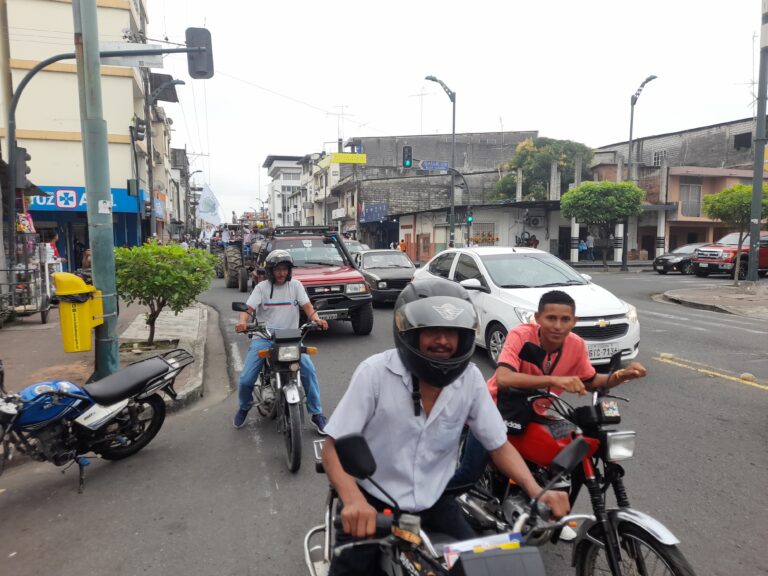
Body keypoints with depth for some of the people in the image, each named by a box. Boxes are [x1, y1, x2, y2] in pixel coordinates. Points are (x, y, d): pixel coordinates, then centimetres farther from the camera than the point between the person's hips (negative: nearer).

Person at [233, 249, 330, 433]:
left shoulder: (295, 285, 6)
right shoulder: (262, 287, 5)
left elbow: (307, 306, -3)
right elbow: (248, 308, -4)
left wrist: (317, 319, -25)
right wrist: (243, 321, -27)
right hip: (264, 338, 0)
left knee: (308, 368, -22)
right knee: (246, 379, -9)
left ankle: (316, 413, -8)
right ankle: (244, 406, 26)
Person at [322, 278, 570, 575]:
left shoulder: (470, 379, -9)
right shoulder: (375, 372, -19)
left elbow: (500, 445, 0)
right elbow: (333, 448, -18)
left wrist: (537, 492, -17)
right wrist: (354, 502, -37)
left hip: (435, 503, 3)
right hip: (373, 502, -2)